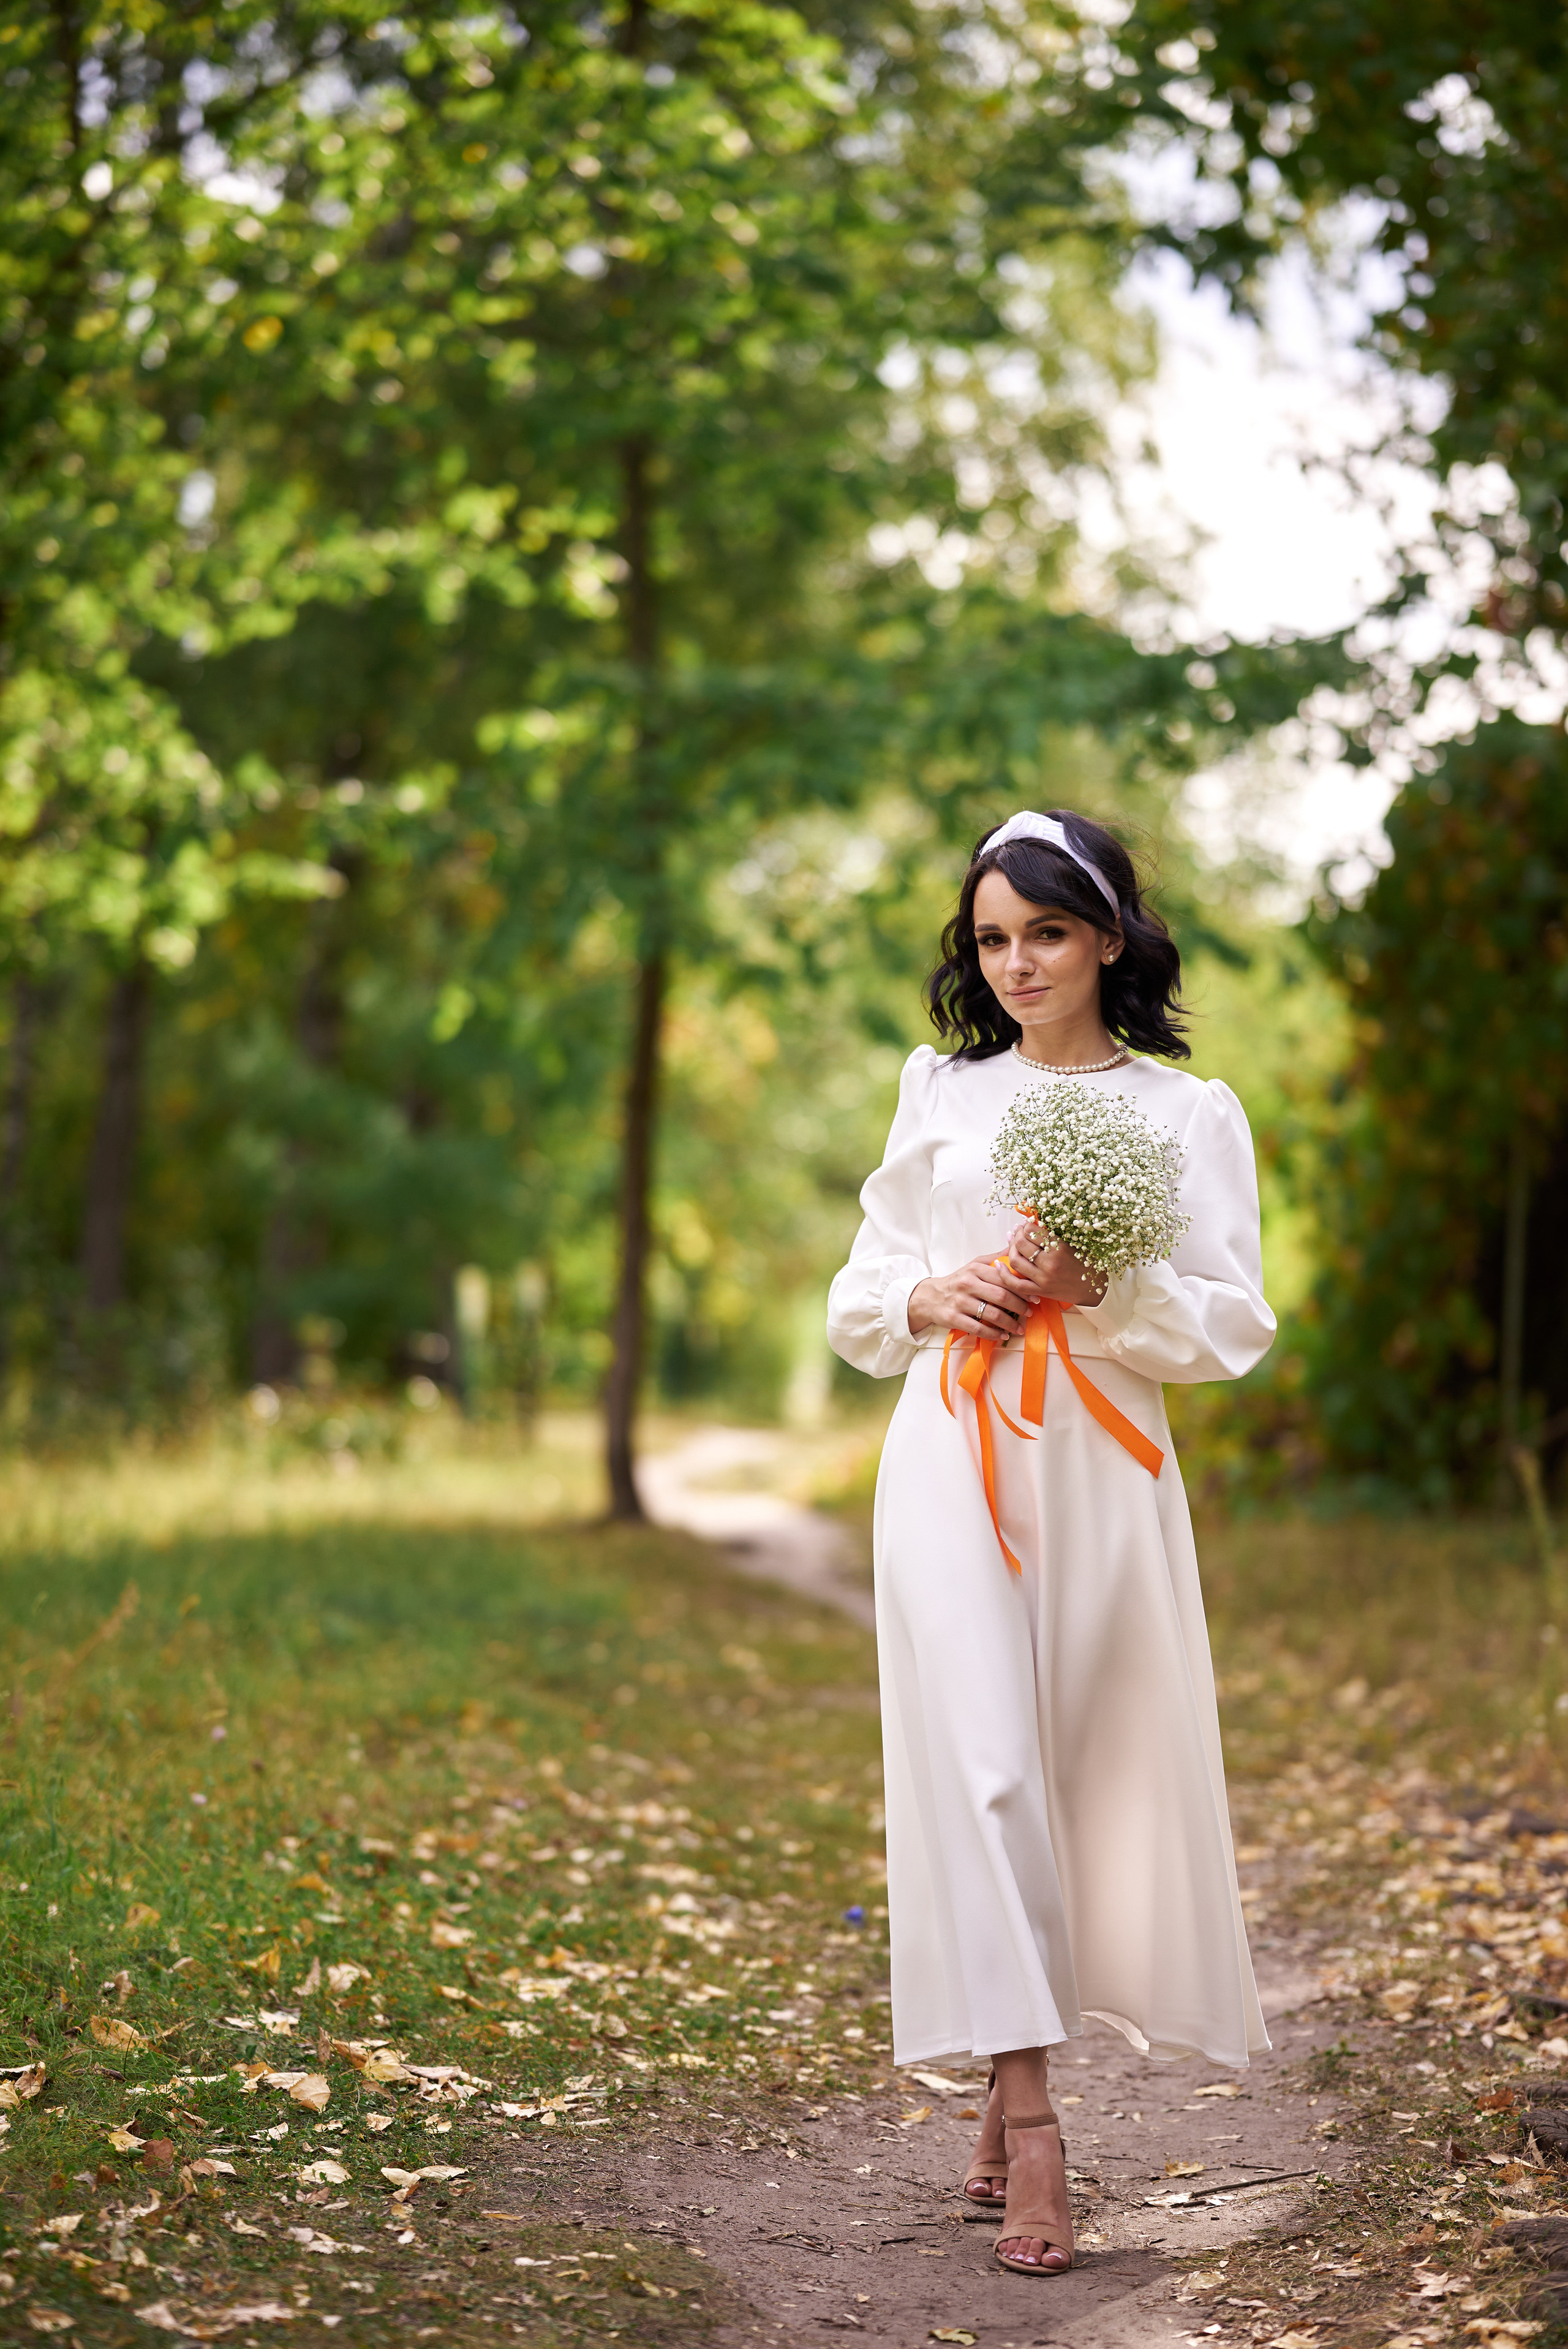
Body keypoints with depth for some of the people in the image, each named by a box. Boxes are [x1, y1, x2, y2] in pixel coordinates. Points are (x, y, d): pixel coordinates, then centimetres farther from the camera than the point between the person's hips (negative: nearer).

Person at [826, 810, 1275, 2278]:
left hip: (1101, 1474, 0)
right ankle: (1030, 2121, -11)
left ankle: (1015, 2077, 19)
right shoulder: (940, 1092, 13)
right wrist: (933, 1301, -5)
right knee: (977, 1768, -11)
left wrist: (1101, 1290, -15)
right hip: (950, 1464, 1)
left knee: (1096, 1771, 2)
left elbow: (1233, 1329, 1)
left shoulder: (1189, 1113, 7)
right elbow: (860, 1298, 16)